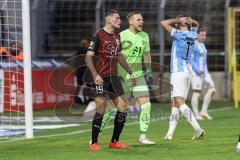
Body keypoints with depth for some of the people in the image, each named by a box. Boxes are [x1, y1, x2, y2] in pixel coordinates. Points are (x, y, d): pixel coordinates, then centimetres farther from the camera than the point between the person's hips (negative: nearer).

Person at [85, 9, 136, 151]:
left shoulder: (117, 36, 13)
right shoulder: (98, 36, -9)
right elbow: (89, 56, -12)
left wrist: (130, 72, 26)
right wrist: (95, 75, -22)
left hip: (114, 77, 7)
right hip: (102, 78, -7)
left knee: (123, 108, 3)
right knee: (101, 110, -9)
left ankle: (115, 141, 14)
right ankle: (94, 143, 1)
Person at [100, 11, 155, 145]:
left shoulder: (144, 36, 8)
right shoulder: (121, 36, -11)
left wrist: (149, 70, 17)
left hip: (138, 76, 5)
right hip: (122, 77, -5)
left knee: (146, 104, -9)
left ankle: (143, 136, -2)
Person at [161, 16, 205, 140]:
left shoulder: (179, 34, -11)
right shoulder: (192, 35, 9)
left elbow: (164, 23, -8)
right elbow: (196, 25, 30)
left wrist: (179, 20, -1)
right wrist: (191, 21, 8)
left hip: (178, 72, -8)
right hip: (187, 72, 8)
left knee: (180, 103, -14)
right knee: (174, 103, 12)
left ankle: (198, 130, -24)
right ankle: (170, 133, 13)